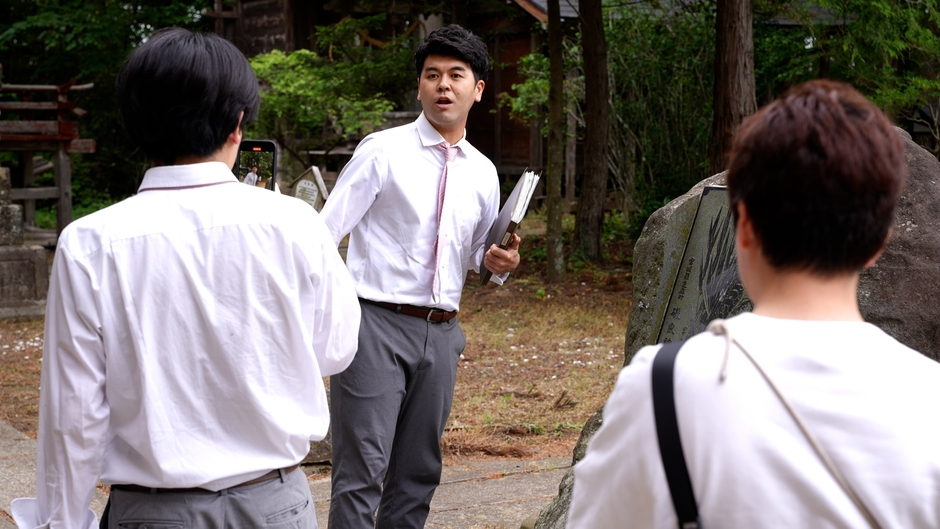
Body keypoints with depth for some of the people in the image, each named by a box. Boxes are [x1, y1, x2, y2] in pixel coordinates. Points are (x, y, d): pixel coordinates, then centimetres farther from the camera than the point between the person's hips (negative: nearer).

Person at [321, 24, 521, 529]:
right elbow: (326, 231, -7)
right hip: (376, 323, -5)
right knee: (362, 471, -8)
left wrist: (497, 262, 1)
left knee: (418, 472, 13)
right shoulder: (382, 151, -4)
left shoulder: (483, 174, 11)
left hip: (440, 334, 5)